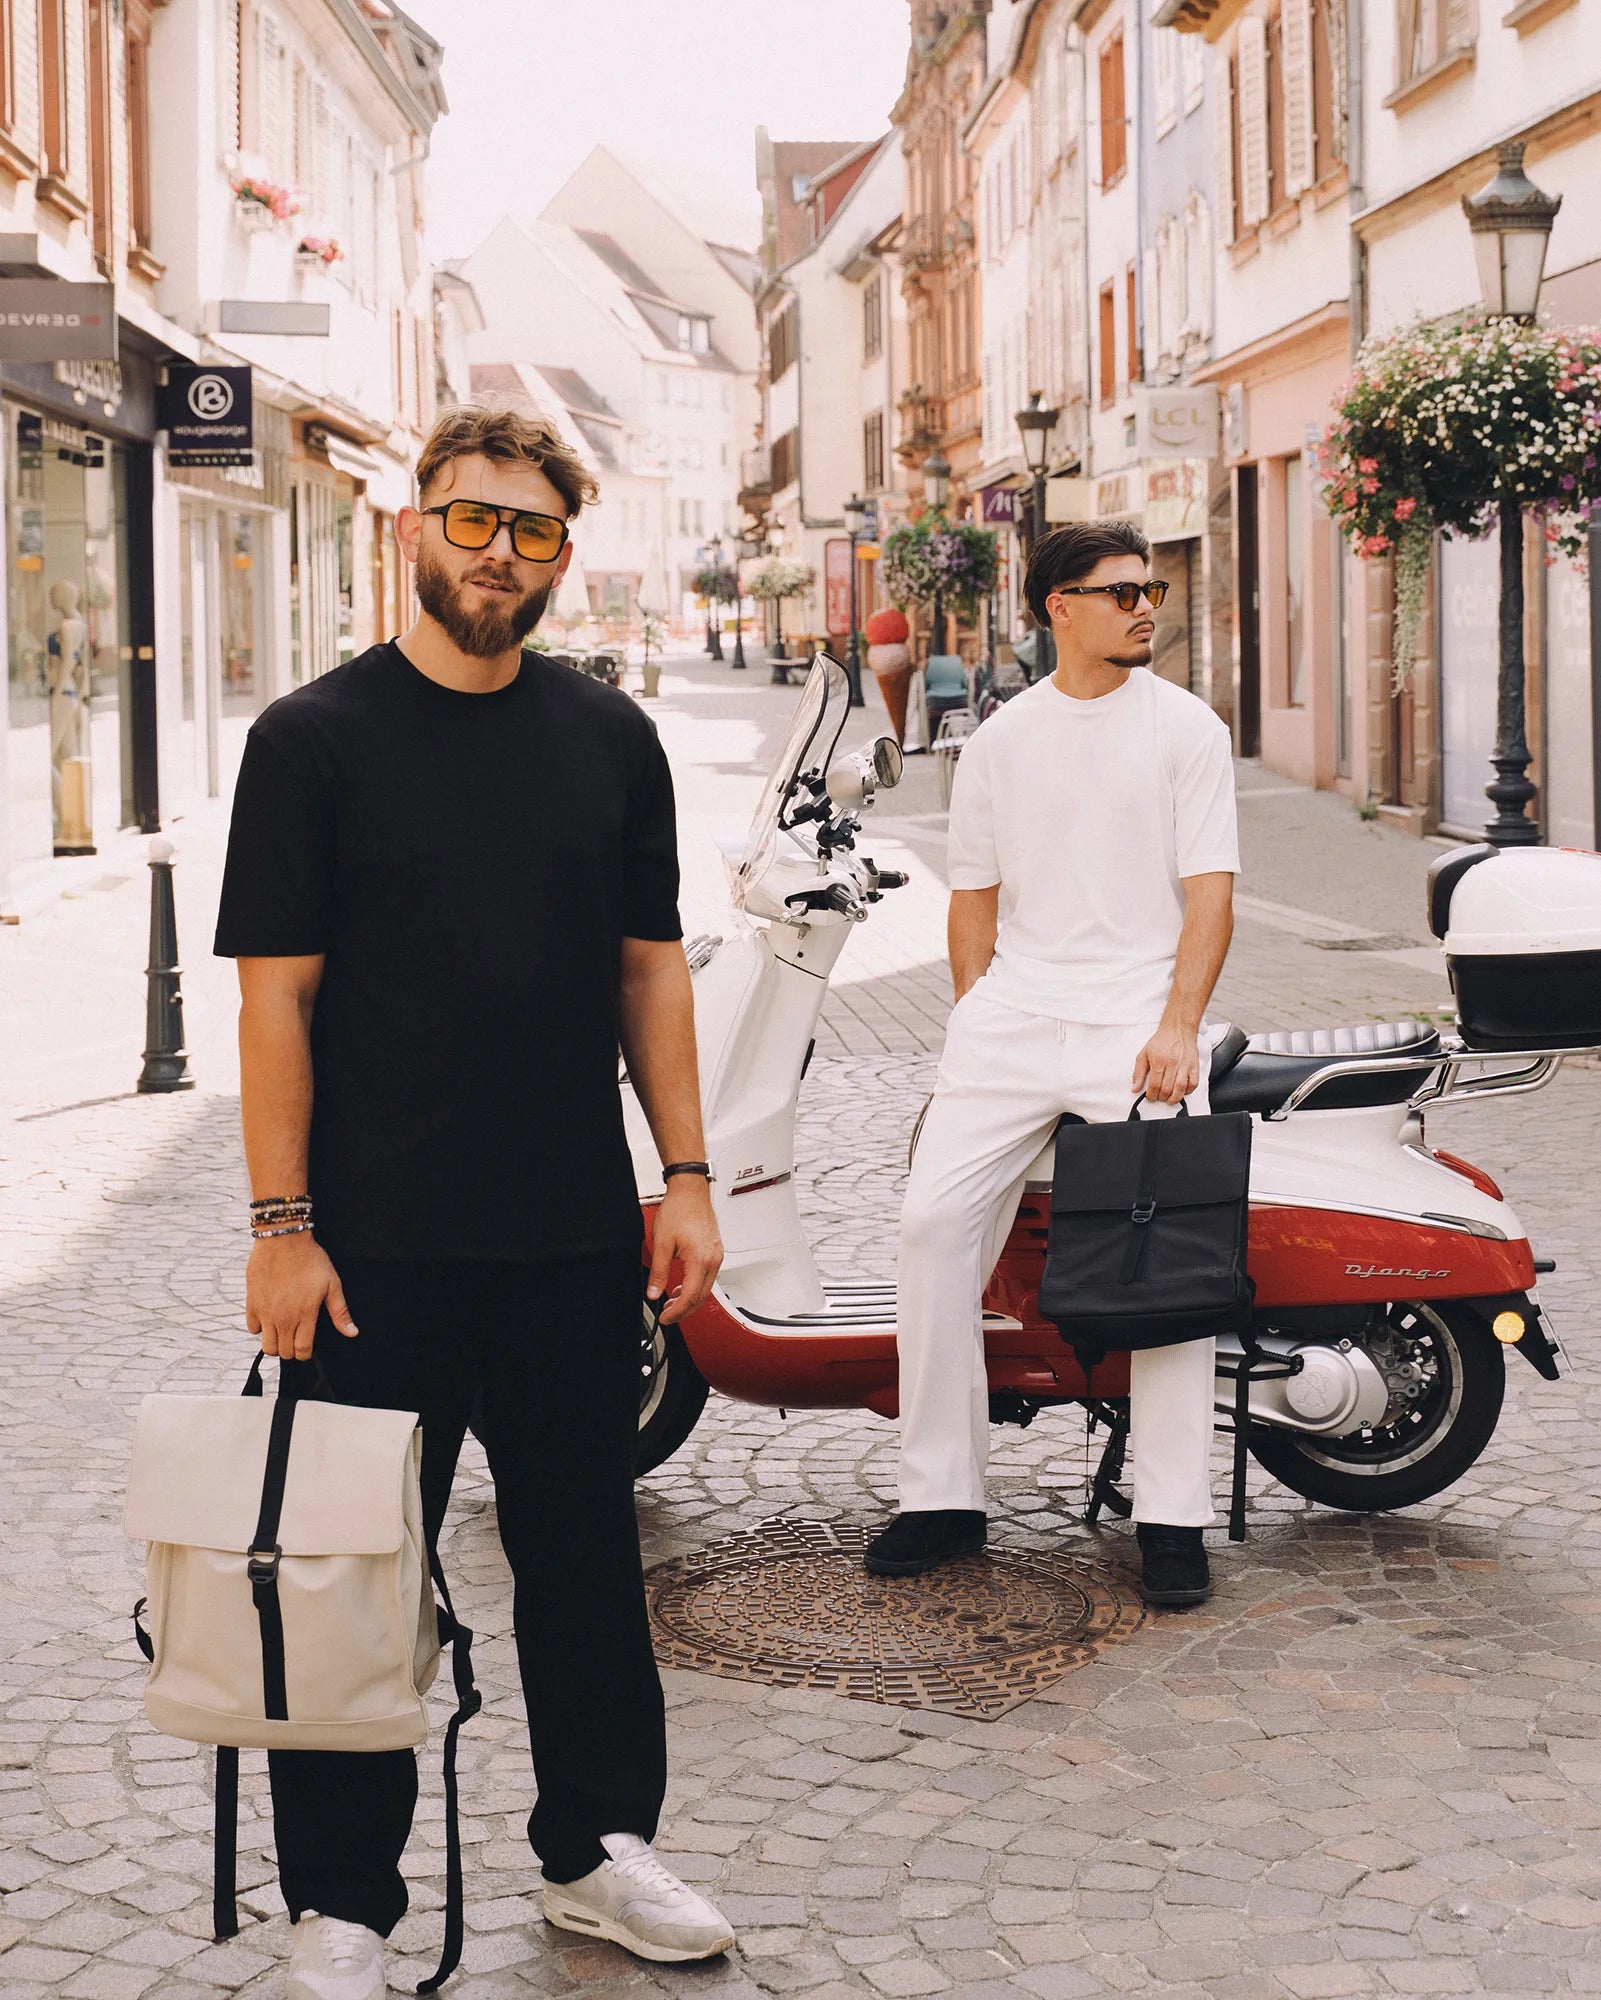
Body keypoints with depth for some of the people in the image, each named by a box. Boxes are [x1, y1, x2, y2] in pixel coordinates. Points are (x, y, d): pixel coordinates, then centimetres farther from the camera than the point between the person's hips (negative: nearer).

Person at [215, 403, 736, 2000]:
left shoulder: (611, 739, 9)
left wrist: (685, 1176, 5)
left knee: (585, 1548, 13)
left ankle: (597, 1849, 29)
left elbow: (649, 967, 12)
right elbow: (275, 995, -6)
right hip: (378, 1242, -4)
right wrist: (281, 1225, -11)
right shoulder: (316, 738, -4)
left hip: (575, 1236, 4)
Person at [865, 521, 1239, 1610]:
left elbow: (1210, 893, 0)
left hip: (1138, 1018, -2)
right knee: (936, 1219, -10)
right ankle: (944, 1495, 1)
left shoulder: (1187, 726, 6)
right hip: (1013, 1012, 3)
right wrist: (976, 1023, 8)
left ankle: (1173, 1520, -5)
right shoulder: (1000, 739, 15)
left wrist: (1178, 1026, -12)